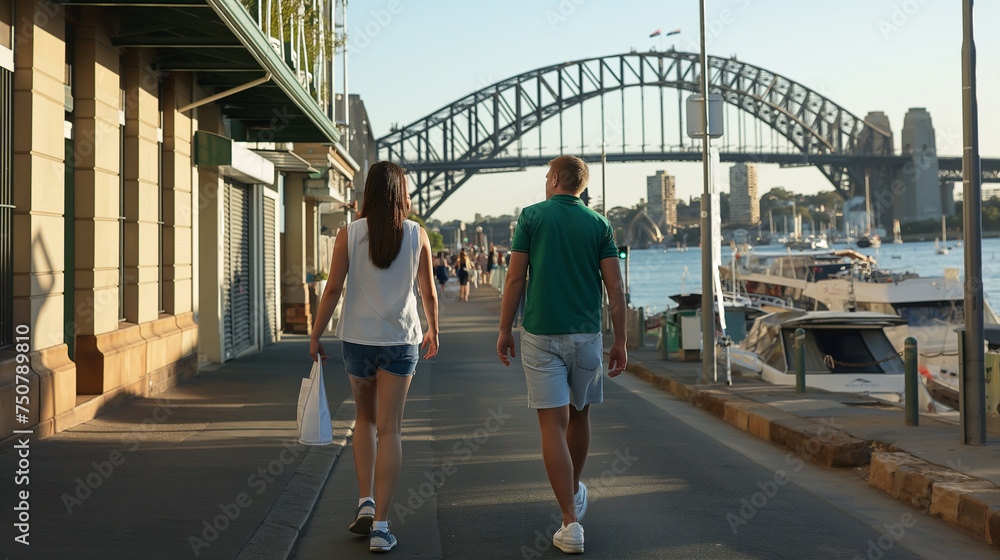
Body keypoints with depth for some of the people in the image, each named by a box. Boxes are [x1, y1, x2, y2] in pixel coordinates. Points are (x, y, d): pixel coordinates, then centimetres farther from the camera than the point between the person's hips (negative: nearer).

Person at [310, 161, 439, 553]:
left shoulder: (350, 234, -4)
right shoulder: (417, 235, -1)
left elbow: (333, 289, -6)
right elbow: (428, 292, 5)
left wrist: (315, 336, 3)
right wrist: (433, 331, 20)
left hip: (358, 337, 1)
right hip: (400, 340, -1)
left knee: (365, 418, 22)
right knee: (389, 429, 2)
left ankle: (366, 502, 12)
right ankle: (380, 526, -1)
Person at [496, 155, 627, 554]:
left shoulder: (532, 216, -1)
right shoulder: (599, 224, 5)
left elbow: (515, 278, -4)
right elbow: (615, 287, 0)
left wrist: (504, 331, 4)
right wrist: (620, 341, 5)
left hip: (540, 334, -3)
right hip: (586, 334, 3)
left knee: (553, 423, -2)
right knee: (579, 414, 21)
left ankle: (571, 523, -6)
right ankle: (574, 493, 41)